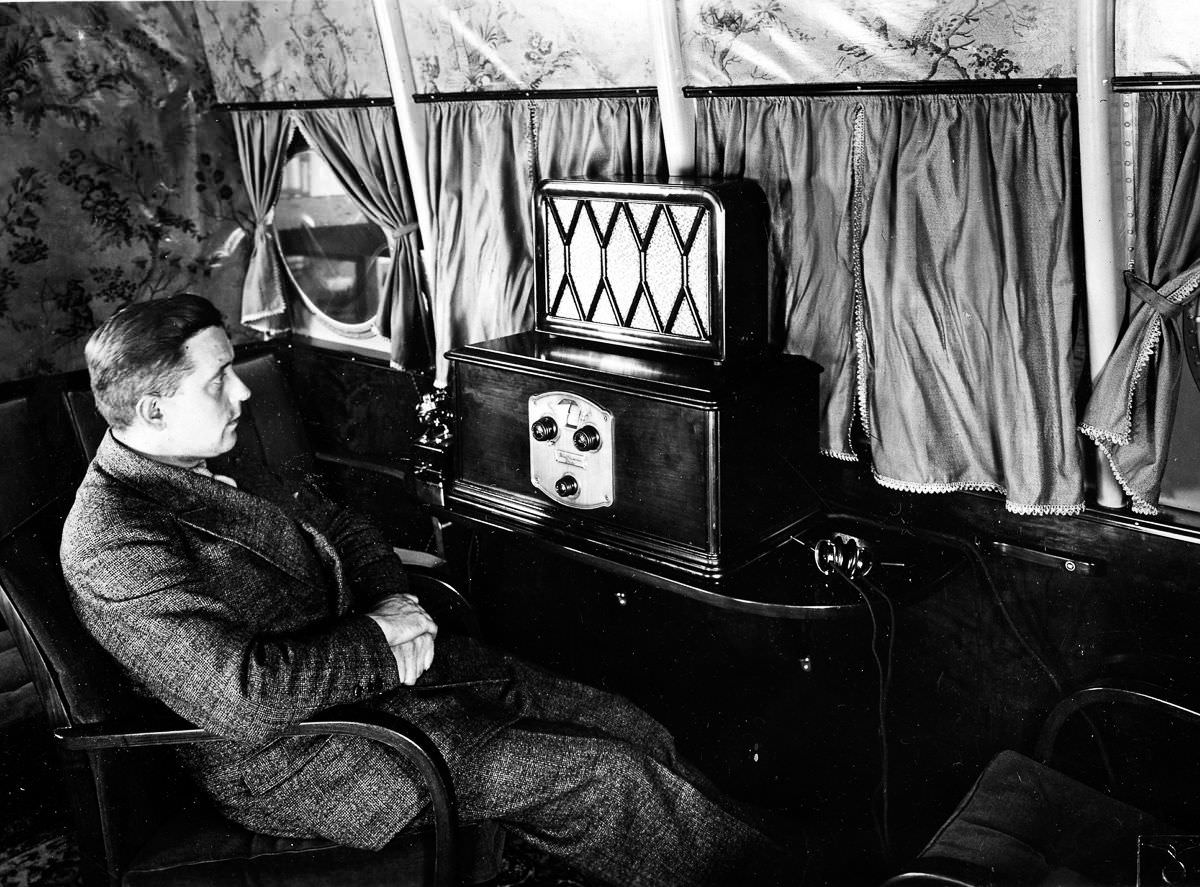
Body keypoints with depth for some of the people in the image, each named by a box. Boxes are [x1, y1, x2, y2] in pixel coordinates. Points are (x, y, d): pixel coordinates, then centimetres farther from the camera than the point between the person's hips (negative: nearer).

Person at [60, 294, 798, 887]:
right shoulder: (113, 545, -21)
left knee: (632, 731, 1)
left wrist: (394, 605, -3)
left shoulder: (218, 466, 8)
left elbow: (343, 529, 17)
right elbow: (243, 695, -31)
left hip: (380, 663, 9)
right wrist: (377, 642, -18)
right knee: (605, 778, -14)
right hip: (306, 753, -9)